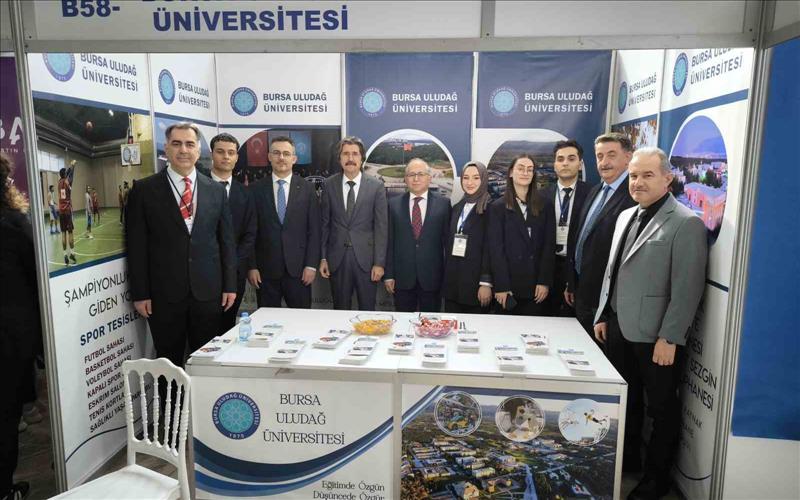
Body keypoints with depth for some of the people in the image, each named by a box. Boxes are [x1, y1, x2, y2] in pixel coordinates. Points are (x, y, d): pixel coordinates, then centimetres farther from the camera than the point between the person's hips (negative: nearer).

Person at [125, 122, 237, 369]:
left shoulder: (216, 190, 7)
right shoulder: (144, 190, -1)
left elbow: (226, 241, 8)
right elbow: (136, 246, -2)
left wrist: (230, 285, 4)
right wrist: (140, 293, -5)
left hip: (208, 290, 2)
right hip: (164, 293, -2)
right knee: (168, 361, 9)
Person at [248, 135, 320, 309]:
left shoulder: (307, 188, 3)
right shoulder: (257, 189, 3)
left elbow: (314, 230, 1)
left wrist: (311, 265, -4)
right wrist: (251, 266, -2)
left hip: (298, 268, 0)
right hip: (266, 269, 0)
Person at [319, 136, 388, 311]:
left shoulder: (376, 187, -3)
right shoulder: (330, 185, 4)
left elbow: (381, 227, -4)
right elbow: (325, 223, 7)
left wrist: (379, 263, -8)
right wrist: (323, 258, 4)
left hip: (365, 257, -1)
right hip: (337, 258, 2)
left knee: (367, 310, 7)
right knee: (340, 309, 11)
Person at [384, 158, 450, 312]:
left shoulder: (443, 204, 1)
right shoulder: (394, 204, 4)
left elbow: (448, 240, 2)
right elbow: (389, 242, 3)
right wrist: (388, 275, -1)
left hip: (432, 278, -1)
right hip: (402, 278, 1)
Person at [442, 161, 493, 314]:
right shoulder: (456, 208, 14)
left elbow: (490, 248, -11)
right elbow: (449, 244, 14)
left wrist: (486, 283, -15)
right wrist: (445, 277, 10)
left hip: (476, 282, -5)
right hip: (452, 282, 6)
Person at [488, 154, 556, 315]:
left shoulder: (545, 206, 8)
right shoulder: (497, 207, 2)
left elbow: (549, 245, 2)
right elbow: (496, 248, -5)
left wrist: (545, 281, -7)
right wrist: (501, 286, -13)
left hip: (536, 285, 2)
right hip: (508, 284, -1)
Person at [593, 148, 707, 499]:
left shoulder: (686, 223, -12)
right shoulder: (625, 217, 11)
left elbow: (687, 288, -16)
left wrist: (669, 338, -18)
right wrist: (603, 315, 14)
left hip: (656, 337, -6)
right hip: (620, 329, 6)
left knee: (661, 408, 11)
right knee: (625, 400, 19)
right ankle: (627, 458, 38)